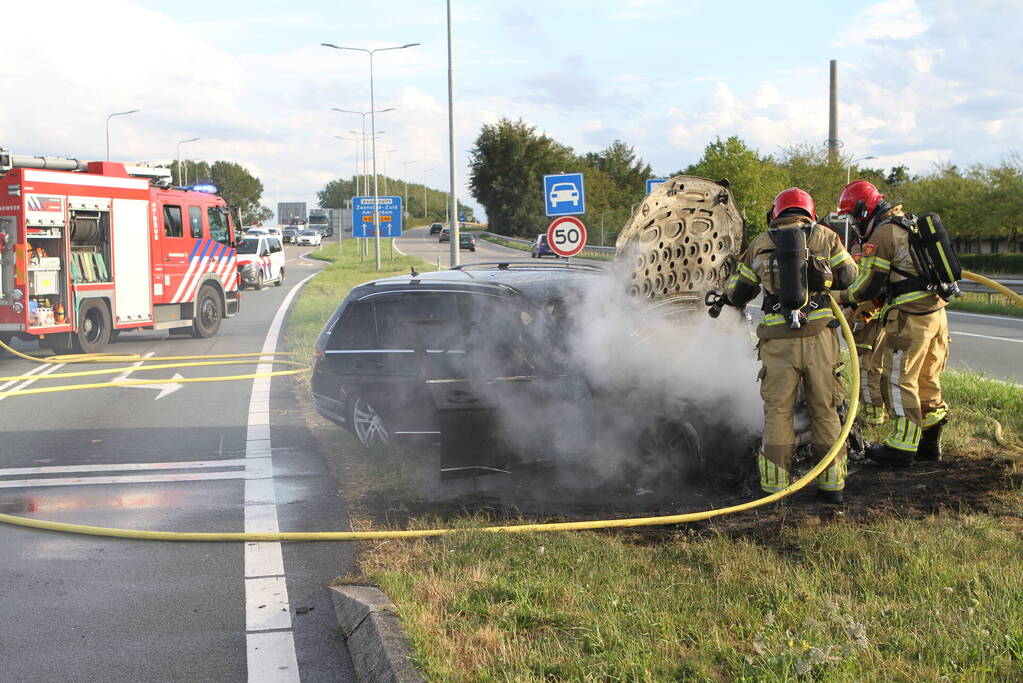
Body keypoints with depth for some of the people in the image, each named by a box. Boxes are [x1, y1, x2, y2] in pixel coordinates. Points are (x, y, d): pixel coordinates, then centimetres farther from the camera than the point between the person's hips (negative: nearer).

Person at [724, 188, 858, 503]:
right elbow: (849, 278, 11)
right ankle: (832, 484, 15)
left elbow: (736, 293, 14)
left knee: (778, 411, 9)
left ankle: (775, 484, 9)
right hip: (819, 336, 0)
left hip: (778, 341, 0)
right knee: (825, 410, 10)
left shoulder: (760, 244, 10)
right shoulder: (825, 237, 7)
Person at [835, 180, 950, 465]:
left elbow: (867, 287, -12)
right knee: (926, 381, 15)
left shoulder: (882, 234, -11)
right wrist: (869, 306, 24)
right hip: (936, 311, 9)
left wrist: (842, 298, 6)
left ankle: (902, 447, 1)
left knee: (899, 382, -2)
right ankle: (929, 443, 21)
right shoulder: (909, 225, 18)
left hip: (910, 317, -9)